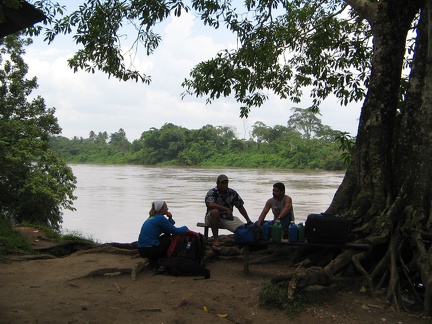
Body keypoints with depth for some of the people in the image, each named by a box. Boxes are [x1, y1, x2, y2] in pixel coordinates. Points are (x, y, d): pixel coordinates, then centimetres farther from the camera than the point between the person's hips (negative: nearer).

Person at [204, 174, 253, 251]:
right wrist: (226, 209, -37)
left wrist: (248, 220, 6)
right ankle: (216, 240, -35)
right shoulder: (212, 193, -12)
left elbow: (240, 207, 10)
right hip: (213, 219, -3)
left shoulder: (232, 193, 3)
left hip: (228, 218, 3)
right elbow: (210, 204, -33)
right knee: (215, 211, -39)